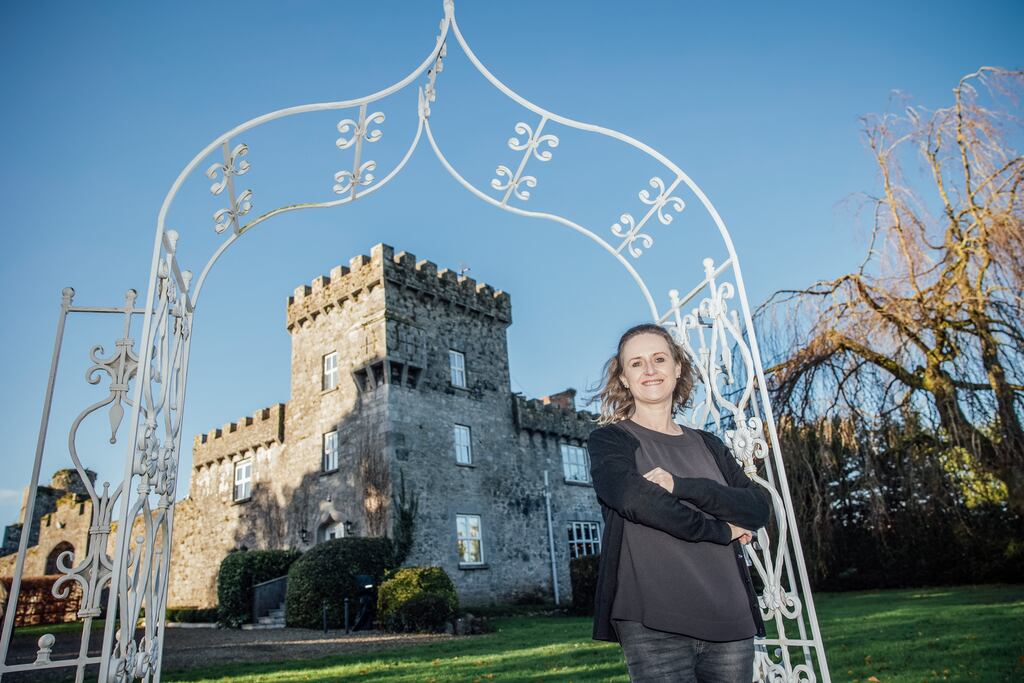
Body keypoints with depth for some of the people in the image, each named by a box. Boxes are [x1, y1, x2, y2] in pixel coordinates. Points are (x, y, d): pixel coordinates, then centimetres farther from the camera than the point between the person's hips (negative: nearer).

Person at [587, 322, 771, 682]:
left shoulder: (707, 445, 13)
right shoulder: (609, 440, 0)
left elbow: (760, 507, -1)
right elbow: (634, 498, -19)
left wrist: (681, 486, -15)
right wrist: (722, 529, -9)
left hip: (729, 619, 4)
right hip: (654, 624, -4)